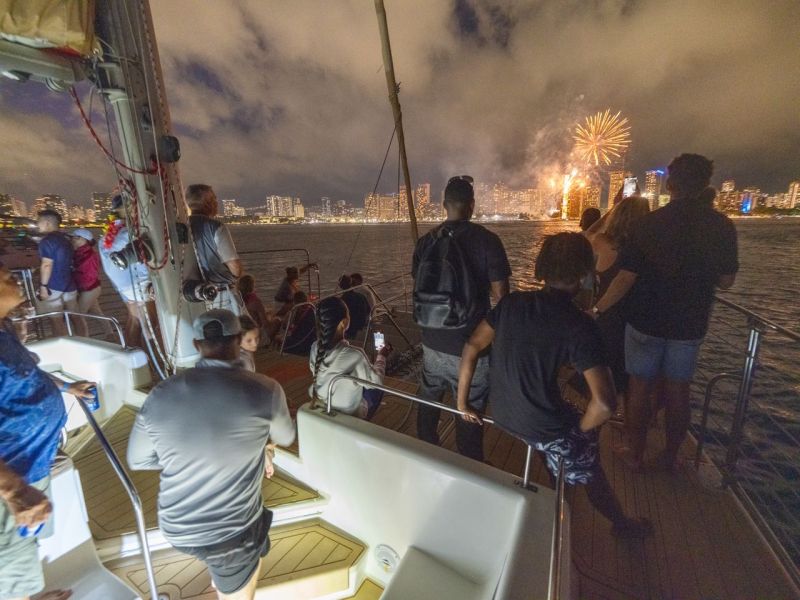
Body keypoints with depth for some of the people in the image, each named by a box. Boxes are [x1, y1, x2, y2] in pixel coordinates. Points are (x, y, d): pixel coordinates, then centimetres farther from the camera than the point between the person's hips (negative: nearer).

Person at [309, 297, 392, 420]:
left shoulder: (315, 347, -16)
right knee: (377, 389, 20)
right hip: (349, 413, -5)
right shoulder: (355, 355, -33)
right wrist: (381, 357, 1)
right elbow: (375, 382, -15)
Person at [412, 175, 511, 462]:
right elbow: (500, 295, -12)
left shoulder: (427, 240, 1)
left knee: (428, 405, 24)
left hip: (433, 341, 5)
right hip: (470, 345, -5)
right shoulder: (487, 240, -12)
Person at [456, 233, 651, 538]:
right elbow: (604, 403, -24)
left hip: (501, 413, 6)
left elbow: (472, 347, -5)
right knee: (589, 471, 25)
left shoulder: (512, 302, -7)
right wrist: (580, 430, -2)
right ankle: (622, 524, 53)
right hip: (544, 427, -5)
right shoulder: (579, 326, -20)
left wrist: (462, 402, 5)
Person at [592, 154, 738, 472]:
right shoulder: (722, 226, -3)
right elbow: (726, 281, 4)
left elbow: (626, 278, -17)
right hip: (690, 324, 3)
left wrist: (598, 309, -9)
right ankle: (670, 456, 30)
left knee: (640, 388, 10)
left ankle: (636, 454, 23)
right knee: (678, 391, 15)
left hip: (646, 320, -3)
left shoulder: (650, 223, -12)